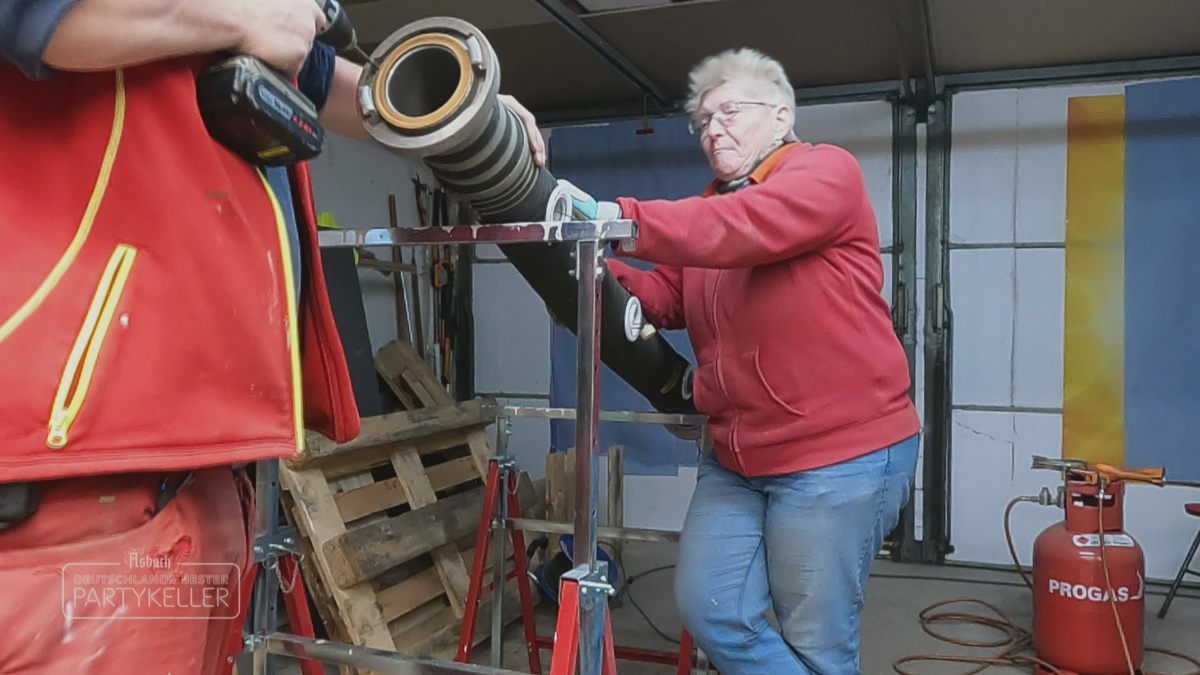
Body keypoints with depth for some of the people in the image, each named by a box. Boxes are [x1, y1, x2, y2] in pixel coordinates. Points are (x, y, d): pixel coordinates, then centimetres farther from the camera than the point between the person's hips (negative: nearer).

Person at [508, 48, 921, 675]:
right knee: (709, 610, 9)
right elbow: (667, 298, 11)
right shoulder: (710, 207, 16)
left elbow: (749, 225, -27)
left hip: (841, 457, -7)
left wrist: (622, 221, -36)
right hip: (737, 459, 7)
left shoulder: (827, 171, -8)